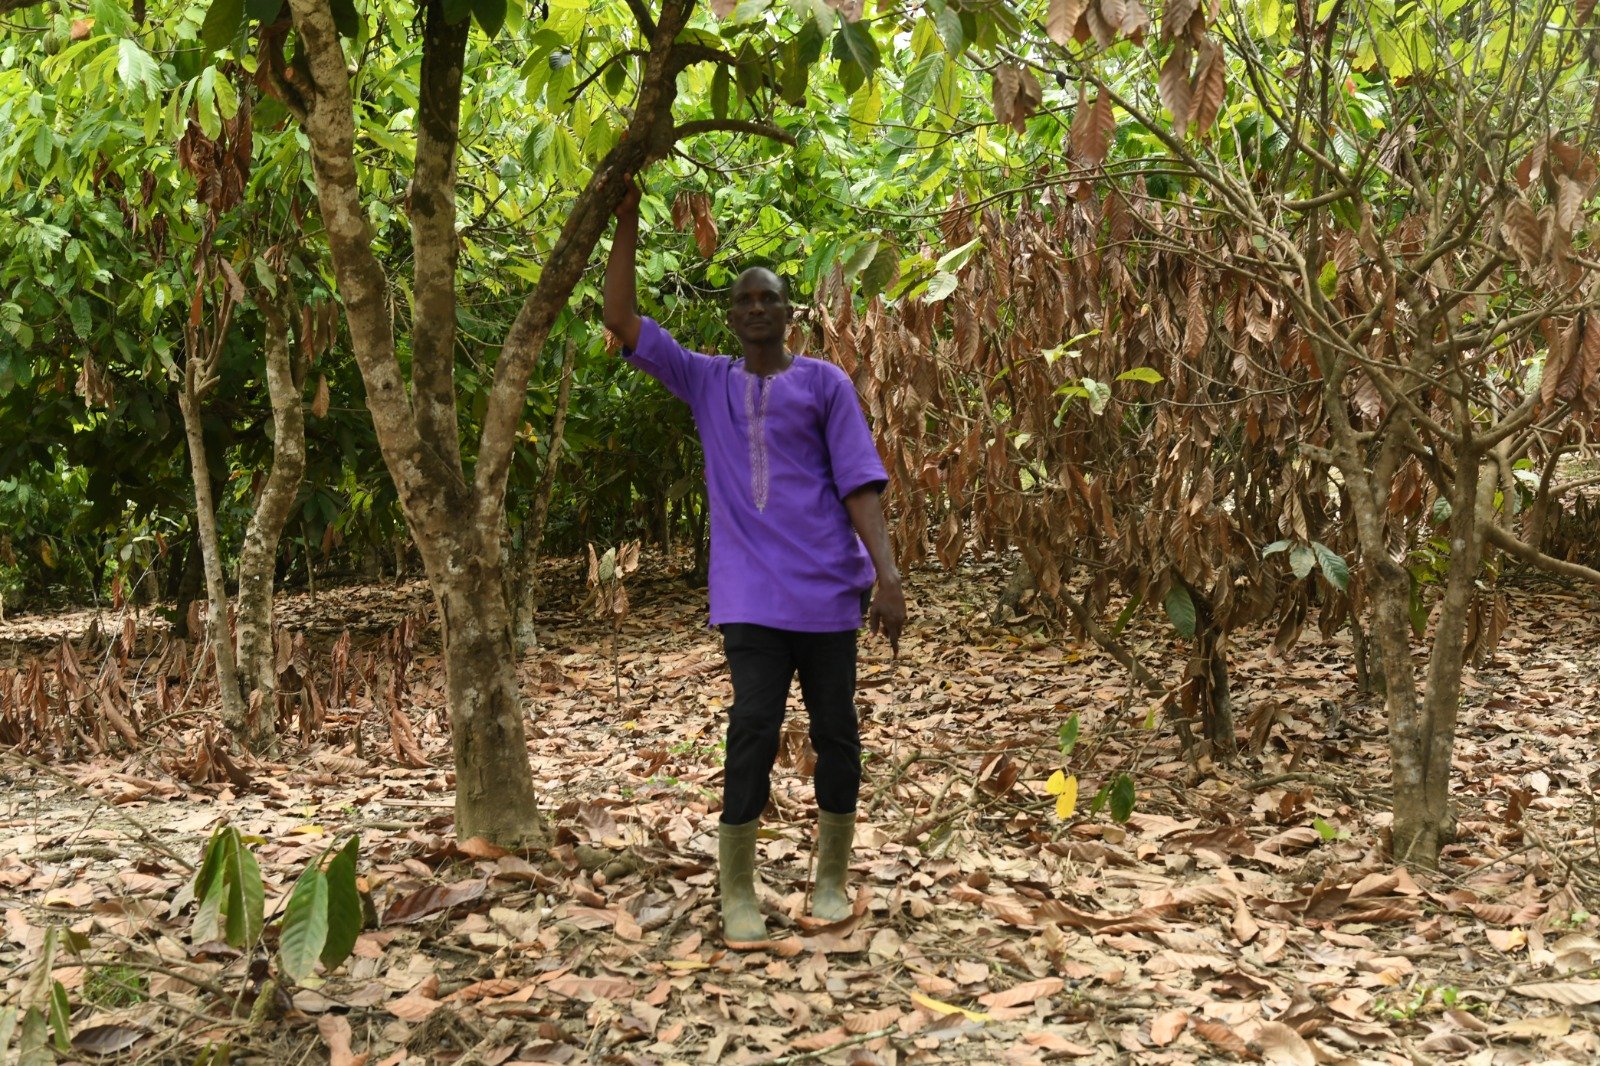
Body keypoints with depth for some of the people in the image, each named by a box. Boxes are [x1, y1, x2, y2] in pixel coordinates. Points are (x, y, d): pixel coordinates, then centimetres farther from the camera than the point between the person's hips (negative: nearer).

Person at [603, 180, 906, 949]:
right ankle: (737, 893, 6)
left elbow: (860, 483, -2)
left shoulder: (824, 384, 5)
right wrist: (627, 220, 5)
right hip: (751, 596, 0)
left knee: (835, 732, 7)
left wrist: (888, 577, -10)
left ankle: (831, 878, 23)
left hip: (827, 590, 0)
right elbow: (621, 320, 8)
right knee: (752, 730, -7)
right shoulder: (706, 383, 12)